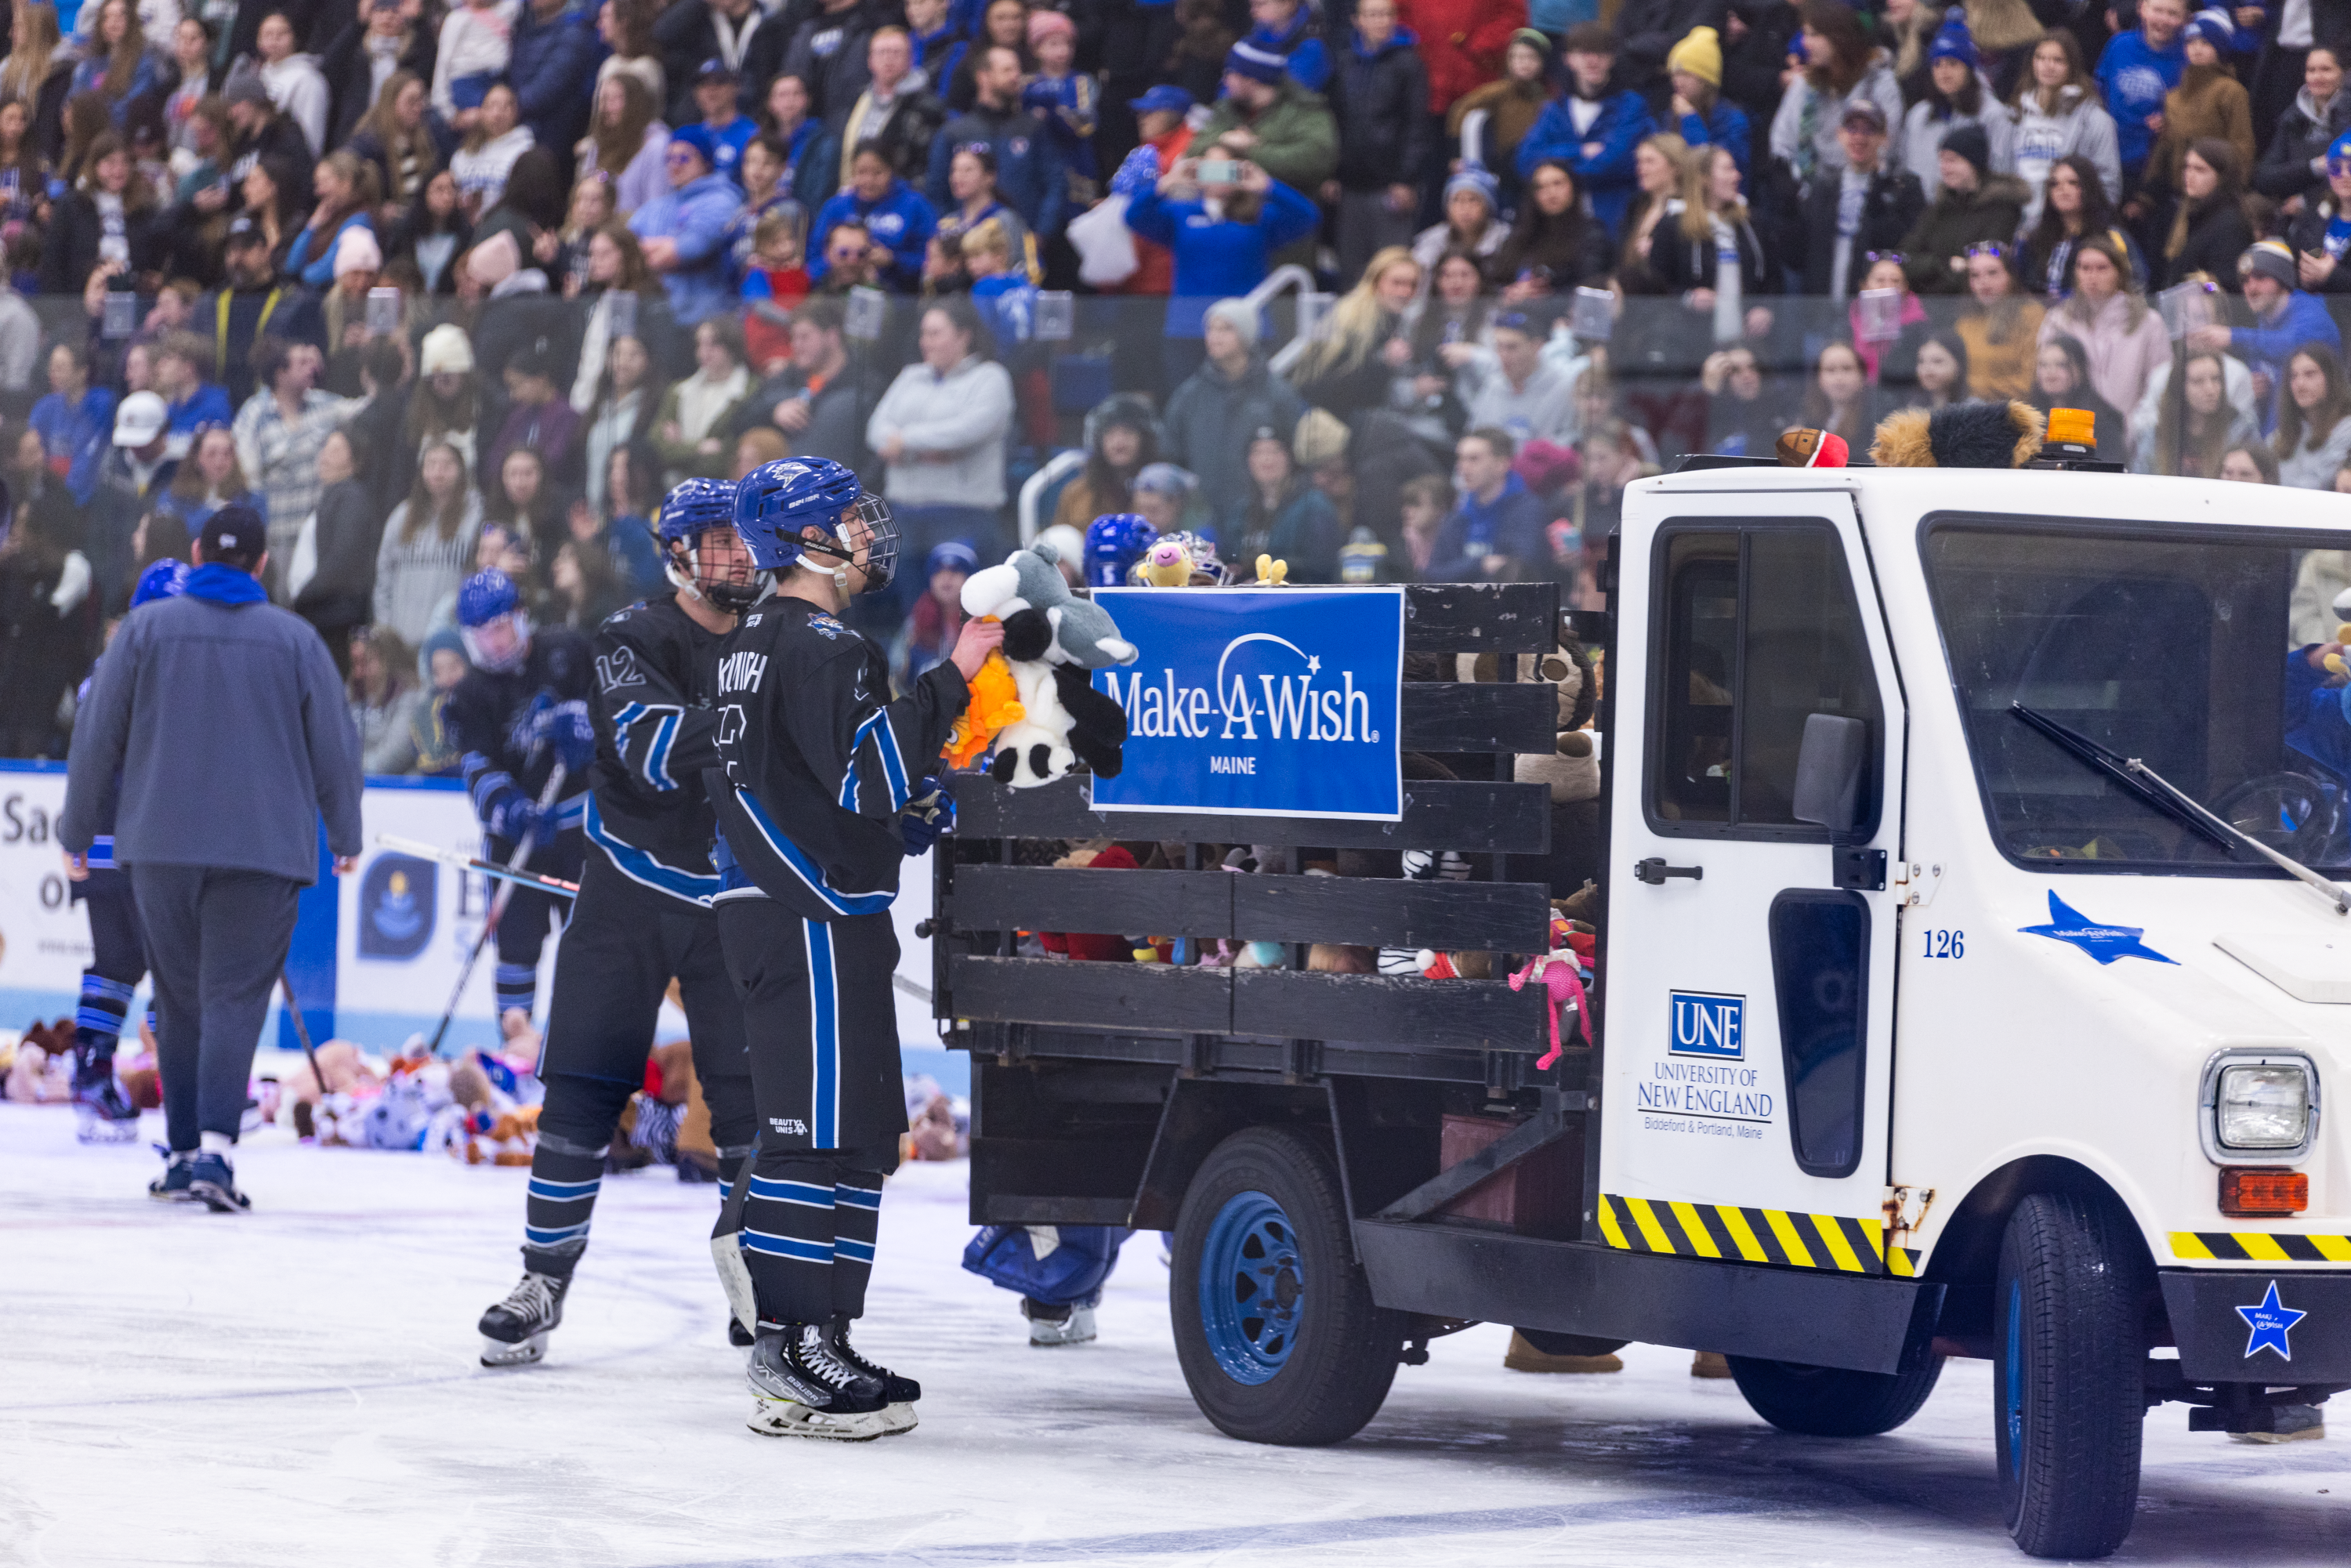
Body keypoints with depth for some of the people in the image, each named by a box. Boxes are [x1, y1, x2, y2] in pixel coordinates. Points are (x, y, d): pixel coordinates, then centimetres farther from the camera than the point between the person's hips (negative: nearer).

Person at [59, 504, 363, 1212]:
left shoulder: (146, 628, 1)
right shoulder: (294, 639, 1)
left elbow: (98, 735, 2)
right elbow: (334, 746, 5)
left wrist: (78, 831, 13)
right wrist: (345, 836, 19)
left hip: (160, 846, 1)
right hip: (263, 850, -1)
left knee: (180, 1000, 13)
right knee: (234, 996, -4)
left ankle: (183, 1153, 16)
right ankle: (214, 1149, -20)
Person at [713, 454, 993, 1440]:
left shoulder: (754, 643, 19)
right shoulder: (822, 646, -14)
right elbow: (870, 779, -23)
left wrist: (912, 807, 24)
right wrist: (951, 680, -20)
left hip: (766, 906, 11)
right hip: (817, 919, -11)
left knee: (853, 1129, 13)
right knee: (828, 1129, -10)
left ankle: (801, 1345, 13)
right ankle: (797, 1358, -12)